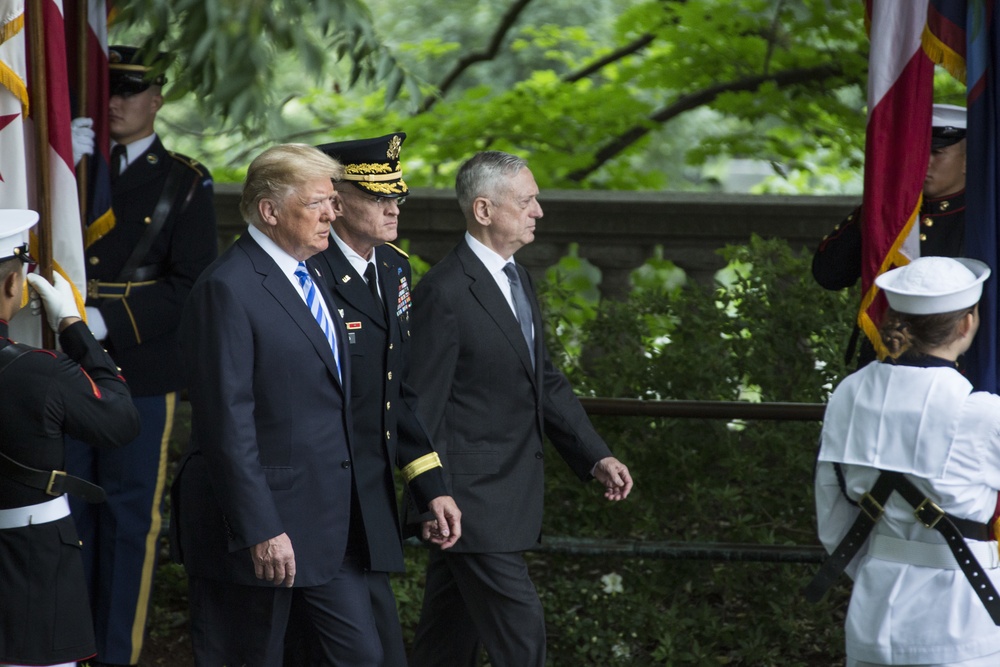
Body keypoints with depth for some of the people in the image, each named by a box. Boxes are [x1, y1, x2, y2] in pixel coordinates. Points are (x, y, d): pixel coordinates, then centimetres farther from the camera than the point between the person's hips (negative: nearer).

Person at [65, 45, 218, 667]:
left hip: (141, 377, -3)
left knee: (129, 520, 1)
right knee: (65, 511, 8)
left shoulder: (184, 183, 1)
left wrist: (108, 322, -17)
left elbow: (191, 285, -7)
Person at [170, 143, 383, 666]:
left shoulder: (309, 275, 13)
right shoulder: (227, 289, -16)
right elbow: (228, 422, -20)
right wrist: (260, 530, -22)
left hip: (332, 524, 9)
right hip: (264, 518, -9)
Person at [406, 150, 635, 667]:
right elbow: (424, 406, -17)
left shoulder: (517, 280, 14)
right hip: (472, 498, -9)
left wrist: (596, 457, 9)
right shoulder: (445, 292, -17)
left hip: (509, 495, 9)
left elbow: (545, 382, 19)